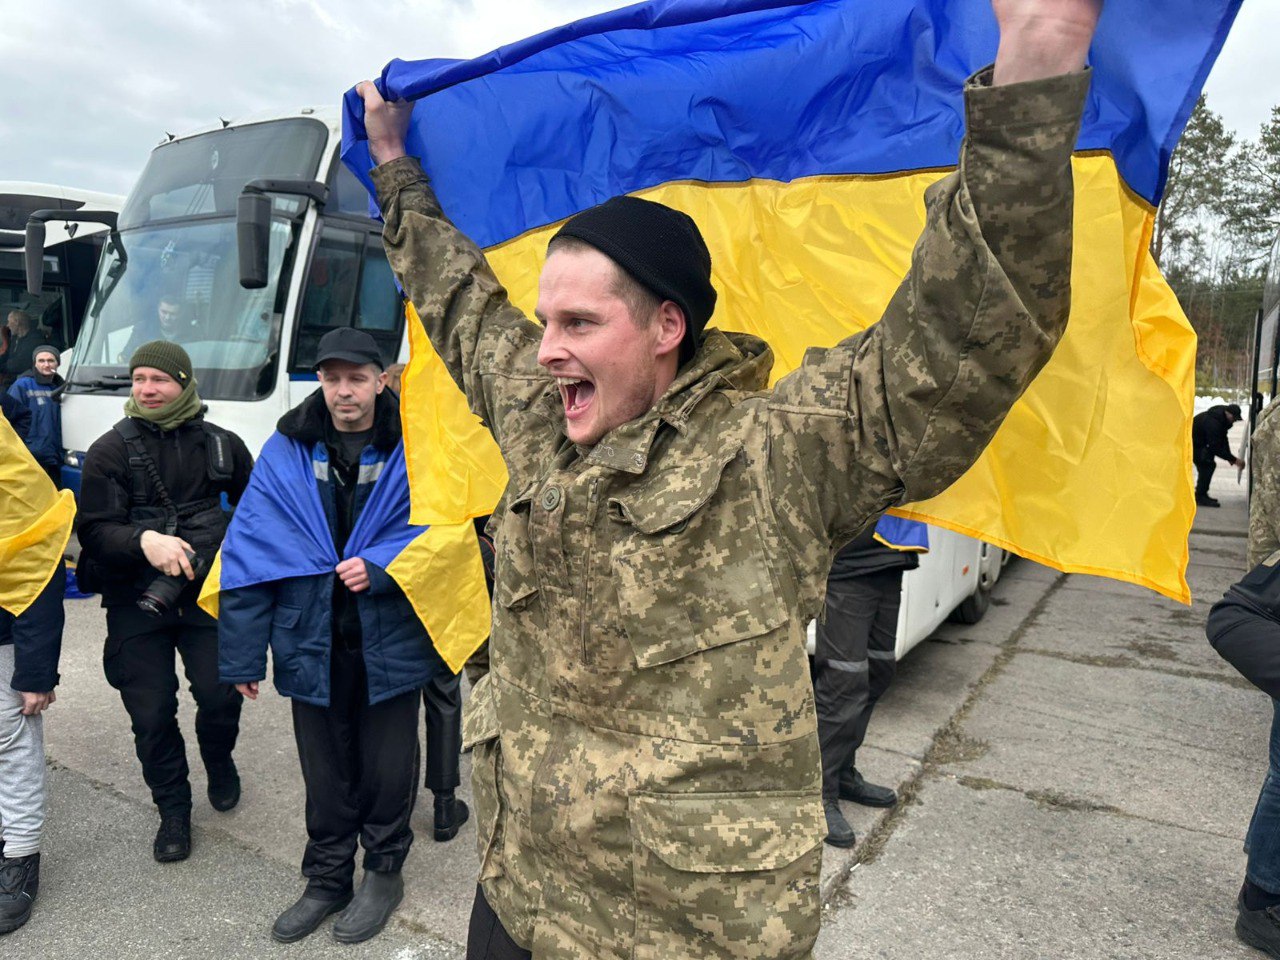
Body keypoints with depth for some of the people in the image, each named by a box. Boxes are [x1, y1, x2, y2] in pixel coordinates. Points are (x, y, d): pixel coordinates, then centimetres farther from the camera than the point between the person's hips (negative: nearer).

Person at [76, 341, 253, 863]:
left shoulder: (221, 444, 4)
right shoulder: (111, 449, -2)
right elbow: (94, 530, -9)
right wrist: (144, 540, -27)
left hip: (207, 591, 1)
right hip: (136, 603, 0)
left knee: (220, 693, -8)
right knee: (152, 713, 2)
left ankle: (219, 761, 27)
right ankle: (173, 810, 23)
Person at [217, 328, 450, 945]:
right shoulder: (287, 452, -3)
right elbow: (250, 553, -4)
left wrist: (379, 569, -23)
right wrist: (242, 657, -5)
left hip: (389, 644, -2)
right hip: (313, 644, 2)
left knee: (386, 767, 14)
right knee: (326, 771, 18)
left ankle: (383, 871, 37)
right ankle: (328, 878, 38)